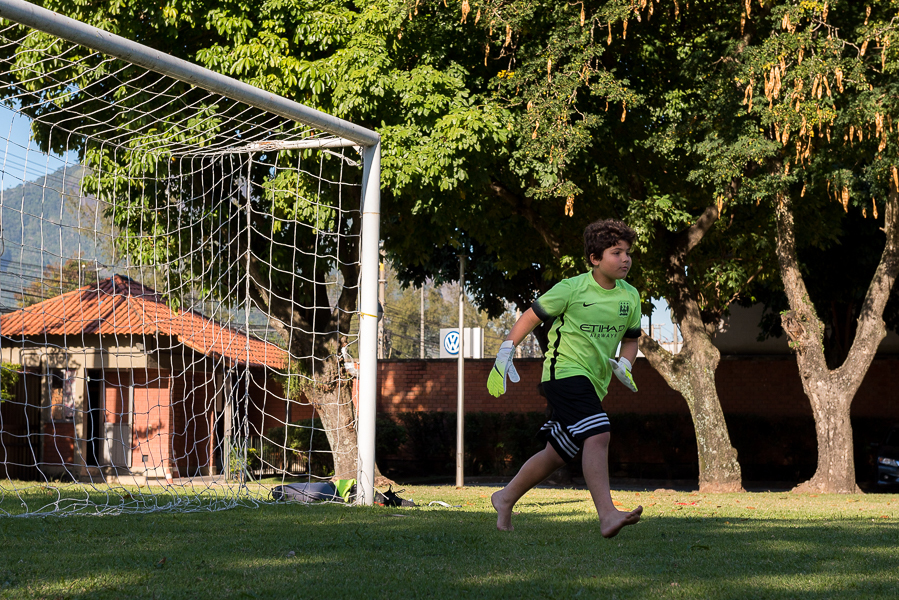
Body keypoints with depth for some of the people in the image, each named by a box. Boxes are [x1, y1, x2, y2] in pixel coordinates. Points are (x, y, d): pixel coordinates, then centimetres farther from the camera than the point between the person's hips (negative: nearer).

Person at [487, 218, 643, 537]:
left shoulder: (630, 296, 8)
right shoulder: (571, 289, -9)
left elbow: (630, 338, 22)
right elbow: (531, 316, 1)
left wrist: (624, 366, 2)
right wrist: (504, 356, -3)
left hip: (594, 383, 7)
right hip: (565, 371, -7)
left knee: (557, 454, 11)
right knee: (597, 436, -26)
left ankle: (506, 498, 30)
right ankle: (607, 516, -35)